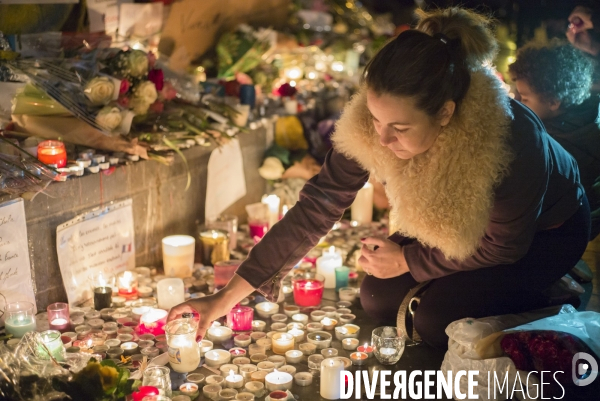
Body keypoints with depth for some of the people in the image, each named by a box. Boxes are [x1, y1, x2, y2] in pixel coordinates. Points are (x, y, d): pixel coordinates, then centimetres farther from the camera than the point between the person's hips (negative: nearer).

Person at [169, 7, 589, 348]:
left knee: (437, 321, -18)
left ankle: (539, 303, 9)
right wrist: (228, 297, -25)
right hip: (451, 222, 5)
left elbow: (503, 246, -23)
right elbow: (316, 207, -25)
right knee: (380, 302, -7)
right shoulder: (371, 126, -32)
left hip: (547, 230, -4)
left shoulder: (511, 141, -43)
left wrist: (408, 261, -17)